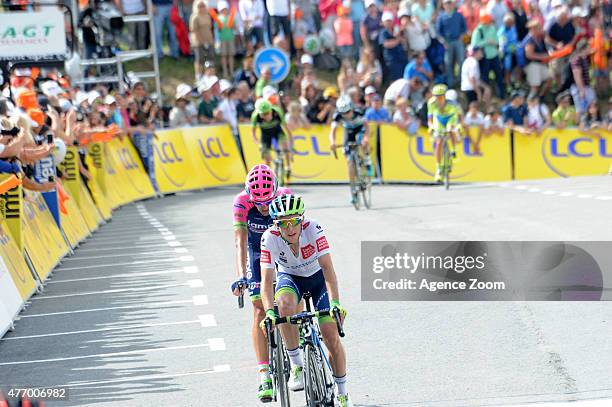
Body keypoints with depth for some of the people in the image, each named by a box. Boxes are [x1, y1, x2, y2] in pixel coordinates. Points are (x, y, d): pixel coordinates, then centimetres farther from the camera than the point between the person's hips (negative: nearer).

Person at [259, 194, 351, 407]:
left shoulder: (313, 229, -31)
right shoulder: (270, 238, -28)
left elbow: (327, 268, -34)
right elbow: (267, 280, -32)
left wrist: (335, 303, -45)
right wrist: (269, 312, -47)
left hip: (318, 276, 0)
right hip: (289, 276, 0)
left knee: (331, 335, -11)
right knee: (285, 304, -36)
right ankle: (296, 365, -19)